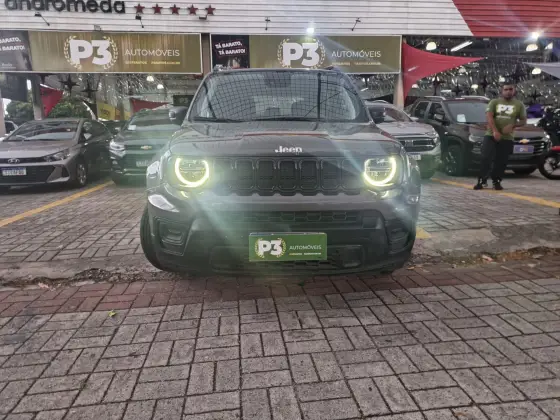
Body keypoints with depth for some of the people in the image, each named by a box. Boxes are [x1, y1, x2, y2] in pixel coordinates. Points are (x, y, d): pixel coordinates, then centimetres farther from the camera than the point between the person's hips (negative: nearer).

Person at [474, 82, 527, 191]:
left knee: (501, 162, 3)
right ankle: (482, 180, -3)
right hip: (491, 135, -1)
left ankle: (496, 181, 16)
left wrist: (512, 125, -13)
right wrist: (495, 131, -22)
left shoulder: (519, 105, 9)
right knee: (486, 158, -11)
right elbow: (489, 117, -8)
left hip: (507, 138, 1)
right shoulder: (494, 102, 5)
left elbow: (523, 121, 9)